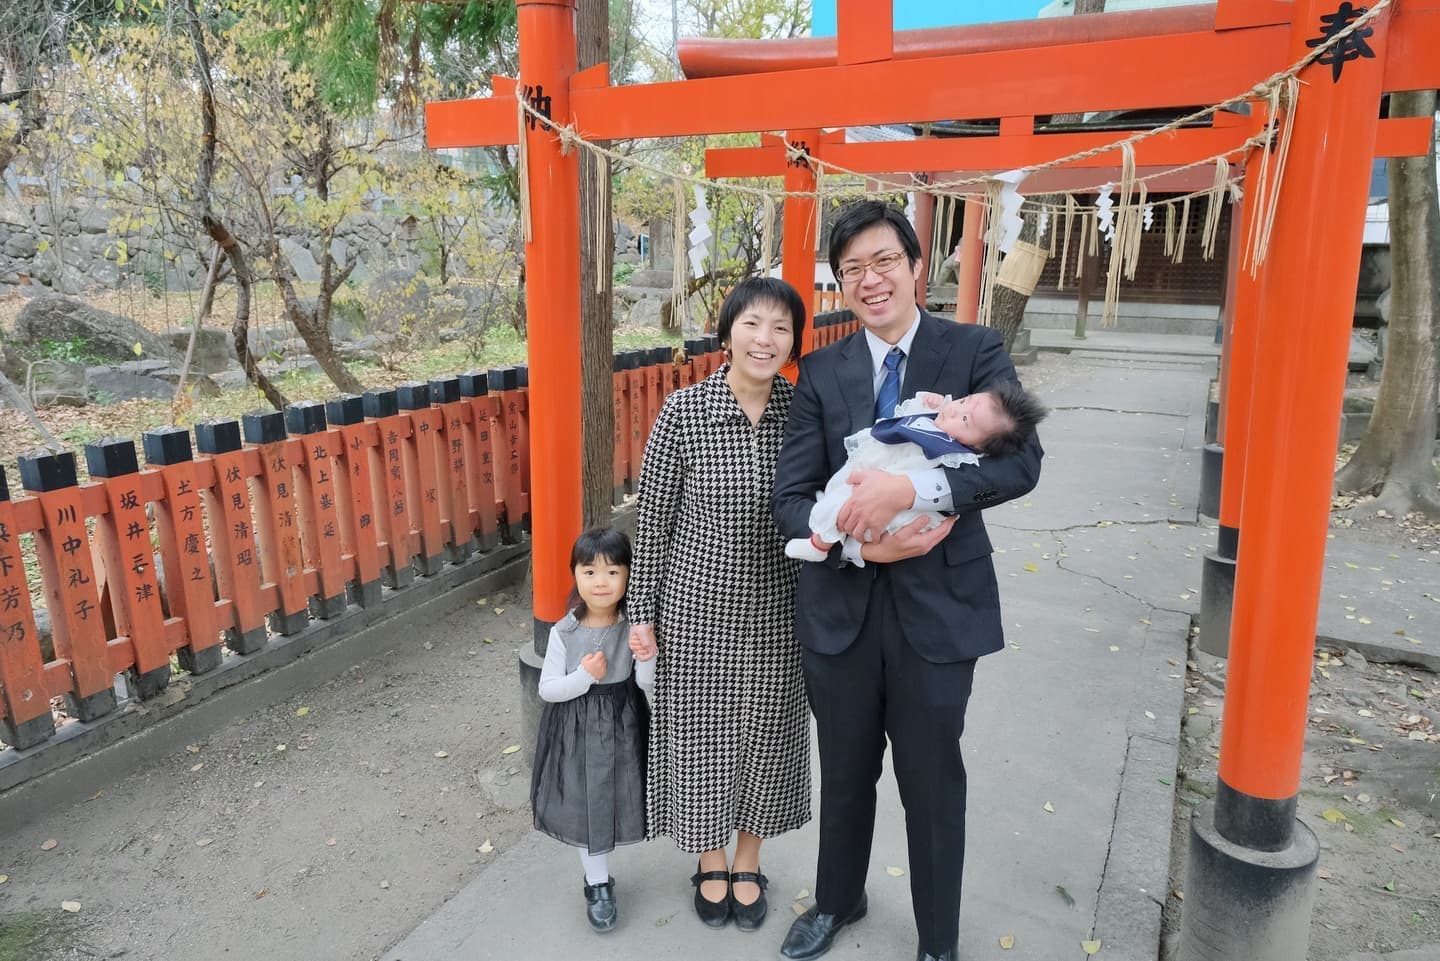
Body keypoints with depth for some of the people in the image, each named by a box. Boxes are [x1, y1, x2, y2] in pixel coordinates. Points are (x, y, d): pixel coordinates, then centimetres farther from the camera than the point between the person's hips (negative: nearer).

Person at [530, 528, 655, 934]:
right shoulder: (564, 633, -14)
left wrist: (646, 657, -32)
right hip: (577, 732, -1)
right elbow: (547, 689, -9)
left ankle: (598, 879, 42)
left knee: (616, 798, 14)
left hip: (622, 728, 1)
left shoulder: (634, 628, -12)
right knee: (586, 805, 10)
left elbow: (649, 683, -12)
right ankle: (598, 884, 32)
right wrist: (583, 677, -25)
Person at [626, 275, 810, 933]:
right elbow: (653, 517, -6)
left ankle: (749, 859, 42)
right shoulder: (684, 411, -13)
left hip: (777, 611, 2)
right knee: (702, 732, 13)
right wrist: (643, 611, -3)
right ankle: (711, 860, 40)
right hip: (698, 606, -2)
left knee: (766, 733, 16)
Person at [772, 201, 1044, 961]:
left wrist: (912, 488, -32)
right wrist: (859, 545, -22)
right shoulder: (820, 373, 1)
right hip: (841, 607, 2)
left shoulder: (974, 351, -5)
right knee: (844, 775, 21)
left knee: (933, 785, 14)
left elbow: (1021, 458, -18)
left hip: (937, 607, -2)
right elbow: (789, 497, -4)